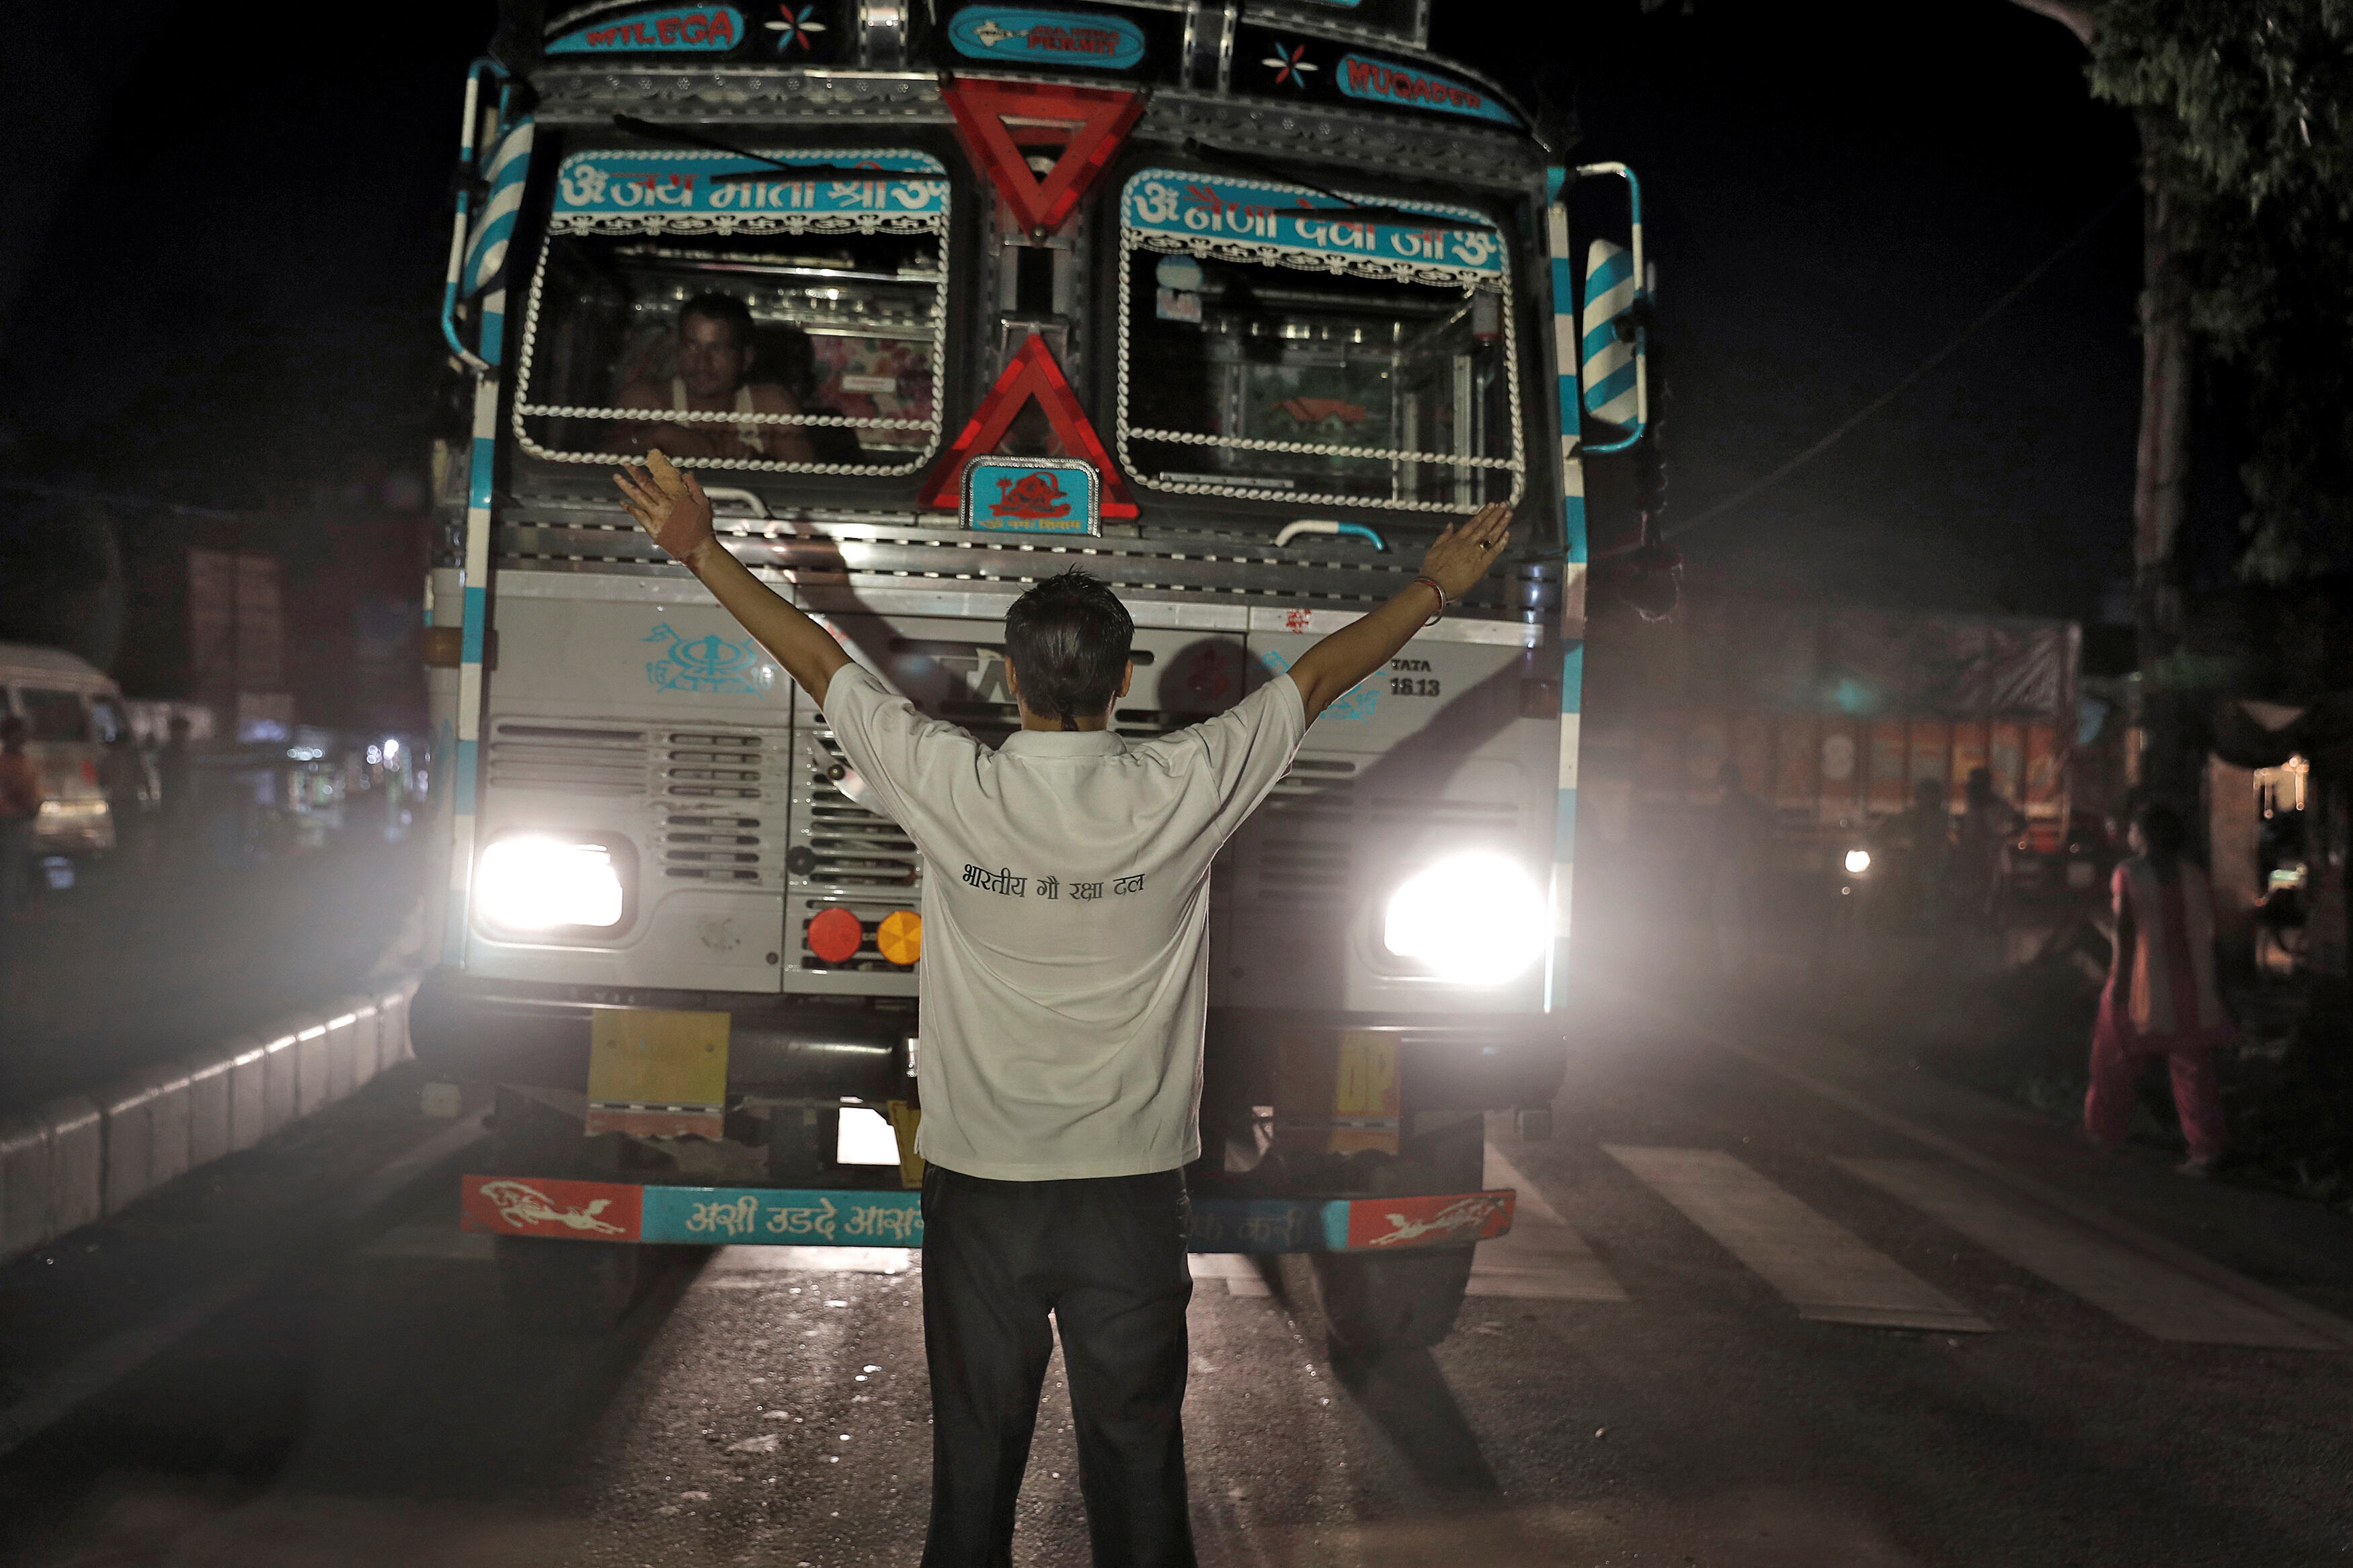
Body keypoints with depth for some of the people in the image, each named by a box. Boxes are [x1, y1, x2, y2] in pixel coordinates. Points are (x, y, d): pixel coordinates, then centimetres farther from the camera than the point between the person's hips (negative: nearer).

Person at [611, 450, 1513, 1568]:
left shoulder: (952, 789, -11)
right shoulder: (1181, 793, -10)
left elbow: (818, 663, 1)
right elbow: (1317, 677, 3)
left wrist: (700, 551, 14)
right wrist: (1435, 589, 18)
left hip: (980, 1186, 0)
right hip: (1134, 1188, 0)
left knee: (975, 1453, 12)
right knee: (1138, 1456, 10)